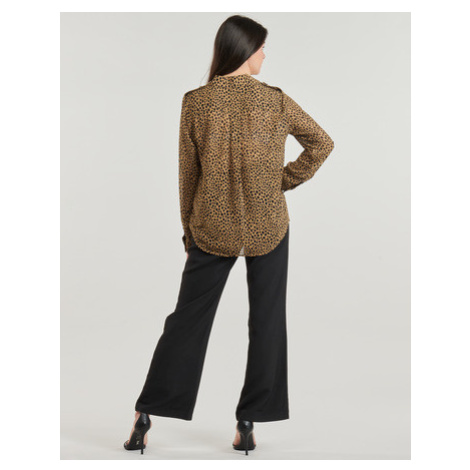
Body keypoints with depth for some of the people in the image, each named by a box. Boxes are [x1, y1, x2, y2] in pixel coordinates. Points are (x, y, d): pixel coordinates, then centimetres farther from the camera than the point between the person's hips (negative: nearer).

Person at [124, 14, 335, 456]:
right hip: (268, 228, -1)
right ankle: (249, 422, 14)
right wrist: (284, 180, 9)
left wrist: (188, 228, 10)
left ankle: (145, 416, 12)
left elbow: (187, 175, -1)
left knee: (187, 319, 10)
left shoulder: (195, 103, -7)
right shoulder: (276, 101, -7)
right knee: (266, 322, 10)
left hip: (212, 229, 1)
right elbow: (322, 143, 2)